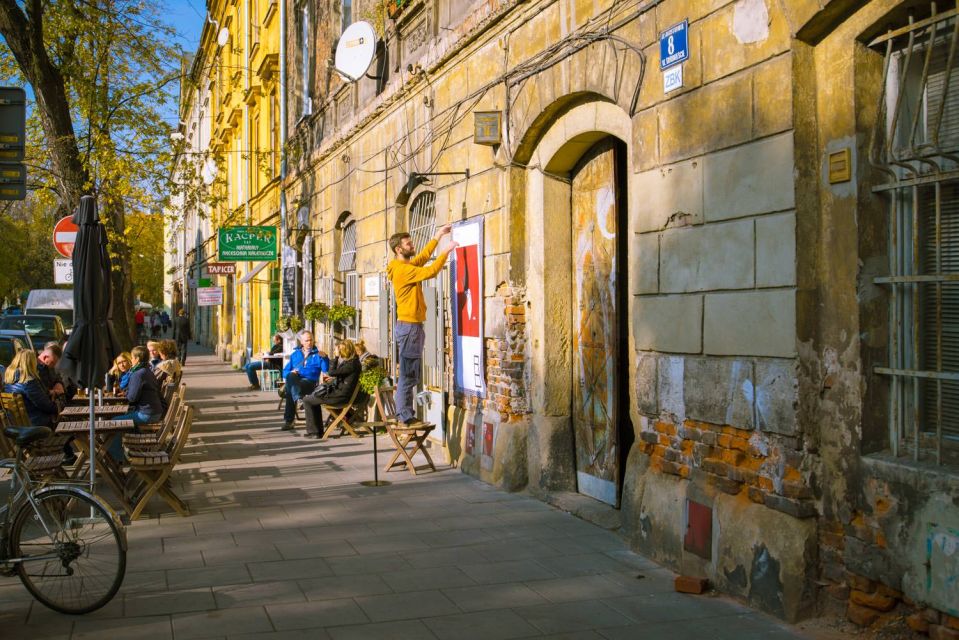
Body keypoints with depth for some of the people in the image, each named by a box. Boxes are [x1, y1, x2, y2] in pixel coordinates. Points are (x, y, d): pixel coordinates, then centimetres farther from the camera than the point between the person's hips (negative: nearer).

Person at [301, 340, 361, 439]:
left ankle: (313, 432, 1)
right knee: (313, 398, 29)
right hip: (340, 391, 11)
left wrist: (336, 356, -16)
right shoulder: (353, 361, 11)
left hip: (341, 396, -11)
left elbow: (332, 372, -23)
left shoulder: (352, 364, -21)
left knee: (307, 400, -3)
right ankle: (319, 430, 25)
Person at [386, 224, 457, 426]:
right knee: (408, 375, -7)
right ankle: (405, 416, -5)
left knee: (412, 375, 13)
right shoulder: (402, 269, -16)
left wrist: (437, 236, 25)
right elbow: (431, 271, -20)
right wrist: (446, 251, -10)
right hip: (409, 326, -10)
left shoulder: (407, 265, 13)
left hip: (412, 326, 10)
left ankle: (406, 414, 17)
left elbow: (423, 256, 27)